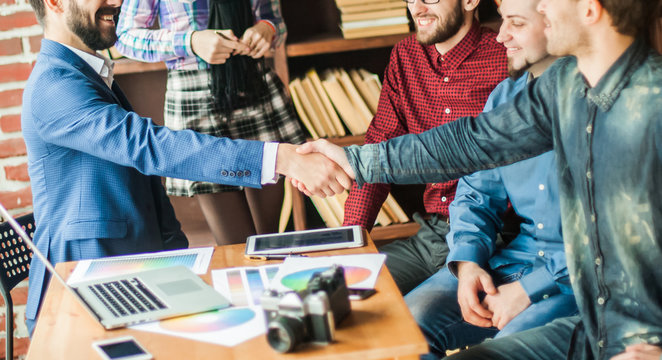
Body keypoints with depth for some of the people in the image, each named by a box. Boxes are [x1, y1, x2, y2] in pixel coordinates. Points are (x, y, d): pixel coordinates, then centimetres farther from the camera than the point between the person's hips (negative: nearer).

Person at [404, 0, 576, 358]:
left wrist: (530, 288, -18)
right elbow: (476, 194, 16)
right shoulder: (505, 94, 11)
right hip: (512, 258, 6)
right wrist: (467, 263, -3)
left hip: (576, 280, -6)